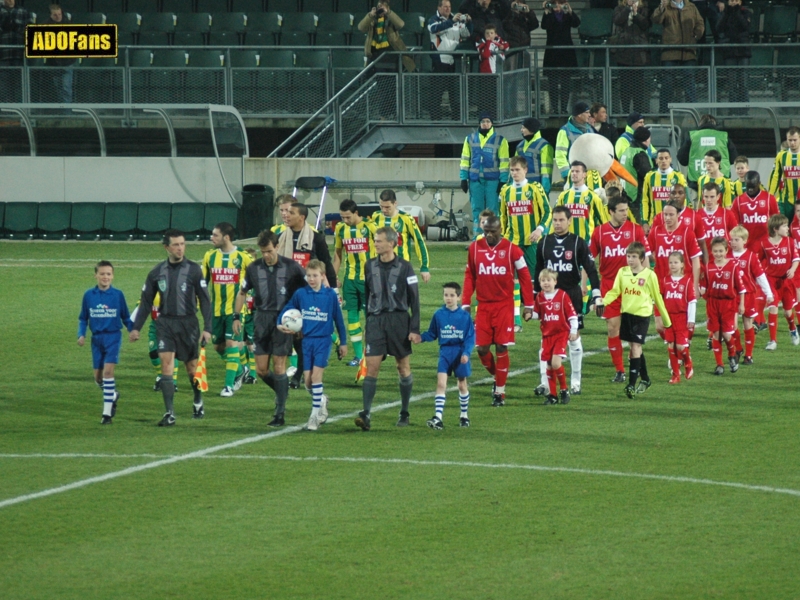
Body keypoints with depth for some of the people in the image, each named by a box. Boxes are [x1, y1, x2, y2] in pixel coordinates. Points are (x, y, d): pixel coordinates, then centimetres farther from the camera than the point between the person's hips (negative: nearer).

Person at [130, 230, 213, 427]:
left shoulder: (193, 269, -4)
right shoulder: (158, 272, 4)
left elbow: (205, 300, -4)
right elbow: (146, 302, 11)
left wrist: (207, 327, -11)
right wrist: (136, 328, 6)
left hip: (188, 322, -1)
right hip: (165, 323, 1)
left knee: (192, 366, 10)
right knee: (166, 363, -11)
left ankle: (198, 401, 38)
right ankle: (169, 414, -11)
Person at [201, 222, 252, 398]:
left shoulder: (243, 257, -7)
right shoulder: (210, 256, 4)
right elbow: (203, 281, 12)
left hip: (235, 309, -5)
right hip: (216, 309, 5)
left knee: (231, 343, -10)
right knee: (218, 346, 8)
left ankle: (229, 384, -4)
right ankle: (240, 370, 33)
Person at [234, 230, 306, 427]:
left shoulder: (291, 267, -5)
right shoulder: (254, 268, 3)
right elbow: (242, 293, 16)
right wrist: (236, 317, 9)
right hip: (262, 320, 3)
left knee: (279, 367, -6)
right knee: (261, 370, 0)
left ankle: (280, 413, 0)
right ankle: (282, 392, 28)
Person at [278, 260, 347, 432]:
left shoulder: (330, 295, -4)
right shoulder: (300, 294, -1)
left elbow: (338, 319, 4)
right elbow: (287, 309, 9)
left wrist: (343, 342, 9)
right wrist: (280, 324, -11)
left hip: (323, 340, -3)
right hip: (307, 340, 3)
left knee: (316, 376, -12)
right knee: (308, 379, 2)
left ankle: (315, 414, -4)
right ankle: (321, 400, 32)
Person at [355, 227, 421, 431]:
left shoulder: (404, 267, -4)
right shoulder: (370, 266, 7)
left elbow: (414, 299, -3)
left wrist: (415, 328, -8)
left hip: (399, 320, -2)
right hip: (376, 321, 2)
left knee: (404, 367, 7)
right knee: (371, 367, -9)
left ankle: (404, 414, 17)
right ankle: (366, 414, -17)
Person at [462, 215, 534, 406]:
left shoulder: (511, 250, -6)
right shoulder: (474, 248, 2)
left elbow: (524, 277, -1)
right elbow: (470, 277, 10)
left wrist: (528, 305, -2)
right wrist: (465, 303, 5)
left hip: (504, 306, -3)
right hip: (484, 306, 3)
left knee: (501, 347, -4)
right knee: (482, 349, -1)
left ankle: (499, 392, 6)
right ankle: (497, 377, 27)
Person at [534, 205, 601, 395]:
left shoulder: (578, 243, -3)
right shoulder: (545, 242, 6)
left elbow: (590, 269, -5)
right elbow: (538, 270, 14)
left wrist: (596, 294, -13)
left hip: (572, 294, -2)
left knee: (574, 337, 2)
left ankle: (575, 382, 10)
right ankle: (545, 382, 0)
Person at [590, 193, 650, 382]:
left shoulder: (635, 230, -1)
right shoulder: (599, 232, 2)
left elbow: (644, 257, 2)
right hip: (609, 286, 1)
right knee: (613, 327, 0)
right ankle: (619, 371, 7)